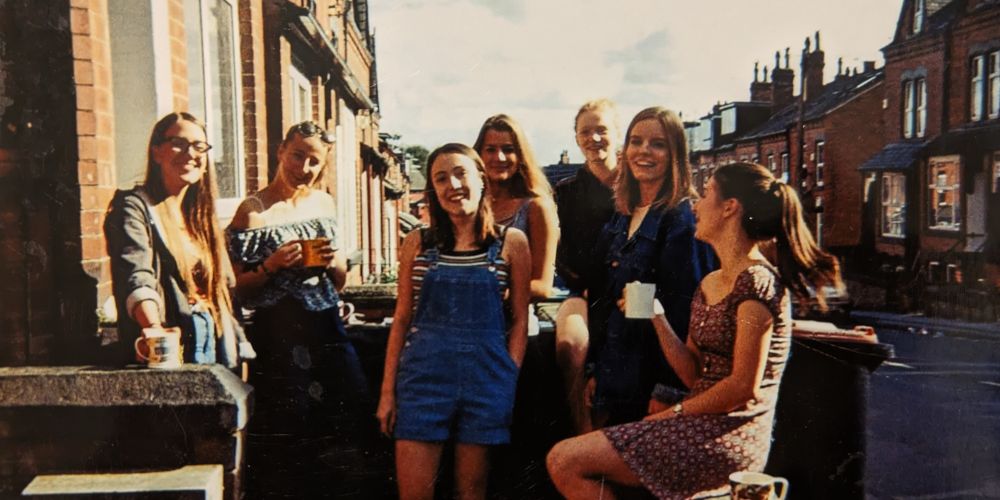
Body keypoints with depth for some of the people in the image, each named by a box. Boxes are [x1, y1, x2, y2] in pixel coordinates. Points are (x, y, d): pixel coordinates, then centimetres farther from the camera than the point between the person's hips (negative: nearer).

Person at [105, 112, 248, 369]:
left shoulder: (201, 213, 18)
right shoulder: (134, 207, -2)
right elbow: (136, 276, -19)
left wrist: (241, 347, 11)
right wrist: (155, 329, -36)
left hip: (218, 345, 6)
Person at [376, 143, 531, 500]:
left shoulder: (511, 242, 1)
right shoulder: (418, 243, 4)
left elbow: (519, 320, 4)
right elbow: (402, 318, 6)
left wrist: (508, 382, -3)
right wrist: (388, 390, 4)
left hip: (484, 377, 0)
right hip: (424, 373, 1)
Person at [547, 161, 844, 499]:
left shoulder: (757, 282, -14)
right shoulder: (709, 284, 13)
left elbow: (745, 388, -17)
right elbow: (694, 375, 9)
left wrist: (676, 412, -7)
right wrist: (656, 316, 1)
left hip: (731, 435, -8)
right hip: (703, 425, 9)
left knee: (565, 462, -16)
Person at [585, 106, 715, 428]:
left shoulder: (683, 219, -13)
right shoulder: (621, 215, 10)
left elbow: (687, 308, -17)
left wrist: (667, 393, -19)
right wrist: (593, 369, 12)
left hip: (648, 380, -7)